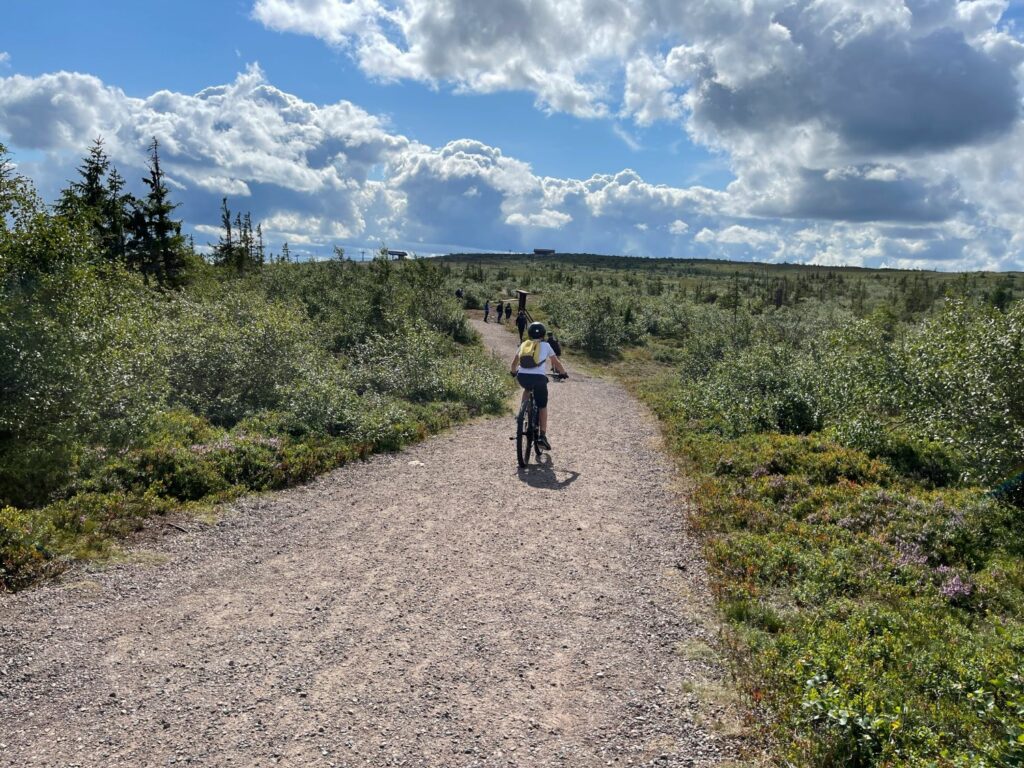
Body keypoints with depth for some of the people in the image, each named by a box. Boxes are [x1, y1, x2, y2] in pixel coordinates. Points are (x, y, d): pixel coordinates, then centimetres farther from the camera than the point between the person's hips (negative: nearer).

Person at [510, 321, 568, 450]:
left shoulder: (523, 345, 20)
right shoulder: (545, 345, 14)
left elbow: (514, 362, 27)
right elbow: (556, 362, 19)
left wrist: (513, 372, 46)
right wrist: (564, 372, 36)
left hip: (522, 377, 3)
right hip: (538, 377, -2)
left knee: (527, 389, 38)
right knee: (542, 407, 14)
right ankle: (542, 436, 6)